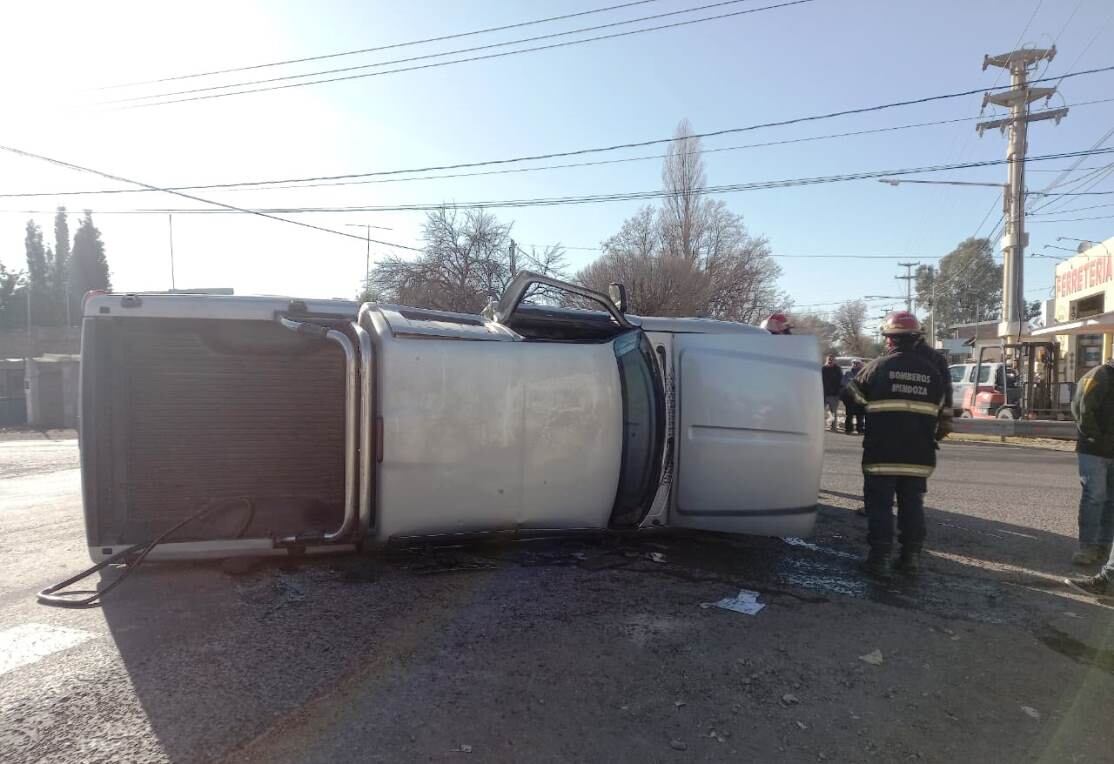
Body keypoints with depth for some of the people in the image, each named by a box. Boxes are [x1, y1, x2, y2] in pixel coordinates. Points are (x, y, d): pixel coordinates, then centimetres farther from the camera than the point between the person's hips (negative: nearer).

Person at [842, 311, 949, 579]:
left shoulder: (878, 366, -6)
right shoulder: (931, 371, 7)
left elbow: (853, 394, 7)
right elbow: (939, 410, 16)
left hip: (883, 451, -4)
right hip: (918, 454, 4)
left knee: (880, 505, 1)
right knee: (912, 504, 12)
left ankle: (880, 559, 0)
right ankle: (911, 557, 16)